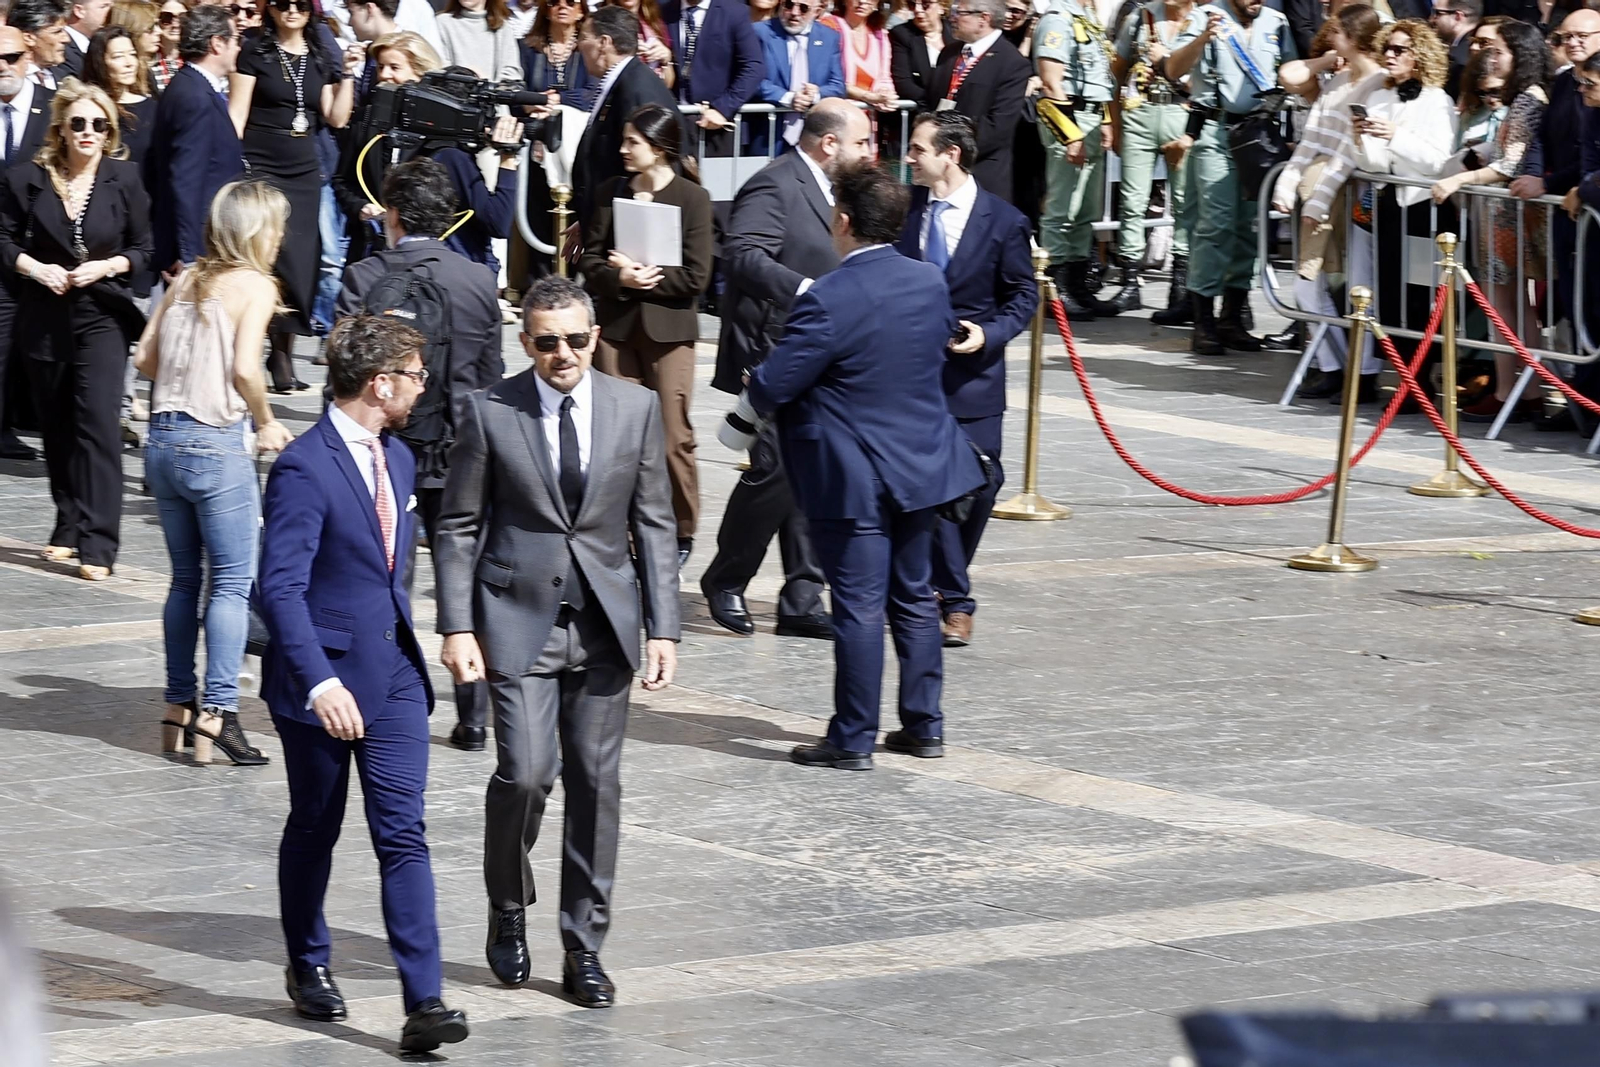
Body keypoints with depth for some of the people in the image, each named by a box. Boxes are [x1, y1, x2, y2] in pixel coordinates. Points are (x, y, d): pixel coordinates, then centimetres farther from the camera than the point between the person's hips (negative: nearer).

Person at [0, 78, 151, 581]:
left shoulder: (124, 179, -3)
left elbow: (143, 249, 3)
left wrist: (105, 266, -13)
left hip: (102, 315, -2)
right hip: (45, 315, 2)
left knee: (98, 421, -13)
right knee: (56, 424, 11)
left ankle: (98, 543, -15)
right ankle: (70, 526, 27)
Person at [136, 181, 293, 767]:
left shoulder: (187, 281, 10)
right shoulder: (254, 285, -8)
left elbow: (145, 358, 10)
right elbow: (245, 368, -20)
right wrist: (266, 421, -4)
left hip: (163, 439, 7)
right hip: (216, 444, -7)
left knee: (185, 579, 15)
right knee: (233, 581, -1)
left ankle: (178, 708, 18)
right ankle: (217, 711, -9)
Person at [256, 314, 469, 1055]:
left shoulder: (396, 458, 9)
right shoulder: (304, 468, -18)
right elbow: (280, 587, -24)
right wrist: (319, 681, -32)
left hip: (394, 673, 6)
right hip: (323, 676, -6)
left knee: (403, 834, -4)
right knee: (315, 830, 12)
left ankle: (423, 1004, -10)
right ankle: (308, 967, 34)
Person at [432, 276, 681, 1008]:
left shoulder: (635, 408, 4)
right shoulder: (490, 413, -3)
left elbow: (654, 525, 6)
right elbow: (459, 528, 1)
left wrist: (663, 629, 0)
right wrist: (457, 627, -8)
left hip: (605, 622, 3)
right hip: (519, 621, -2)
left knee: (596, 784, 4)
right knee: (525, 771, -13)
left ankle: (583, 949, 14)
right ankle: (509, 913, 13)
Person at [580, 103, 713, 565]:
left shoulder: (692, 198, -3)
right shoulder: (611, 193, 8)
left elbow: (696, 276, -7)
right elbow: (590, 262, 7)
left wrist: (645, 276, -12)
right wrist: (621, 278, -12)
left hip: (668, 328, -3)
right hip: (616, 325, 3)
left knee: (672, 439, -2)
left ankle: (681, 532, 11)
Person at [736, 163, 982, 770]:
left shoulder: (829, 300, -21)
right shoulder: (930, 283, 0)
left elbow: (774, 385, -17)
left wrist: (740, 414, 4)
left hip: (852, 477, -7)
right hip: (923, 463, 7)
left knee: (860, 607, -1)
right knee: (914, 598, 16)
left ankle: (853, 740, 5)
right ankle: (924, 725, 22)